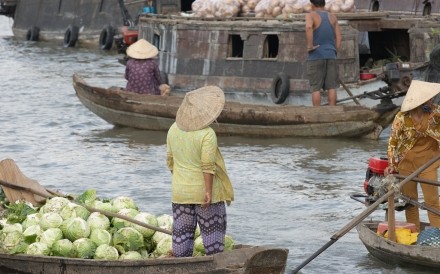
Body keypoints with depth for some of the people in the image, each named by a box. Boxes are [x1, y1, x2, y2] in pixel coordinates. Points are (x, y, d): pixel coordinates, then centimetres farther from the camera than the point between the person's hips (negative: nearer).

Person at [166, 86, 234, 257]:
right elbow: (208, 165, -21)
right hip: (204, 189, -5)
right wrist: (209, 191, -18)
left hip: (180, 191, 5)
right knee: (213, 229, 7)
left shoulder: (174, 129, 1)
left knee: (182, 231, 8)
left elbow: (171, 160, 7)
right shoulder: (207, 134, -18)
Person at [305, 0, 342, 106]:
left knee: (316, 88, -1)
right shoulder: (332, 17, 10)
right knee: (331, 87, 3)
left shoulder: (311, 15, -4)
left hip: (316, 57, -3)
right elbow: (339, 37, 6)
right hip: (330, 56, 3)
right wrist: (334, 52, 13)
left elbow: (308, 27, -25)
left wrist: (309, 46, -18)